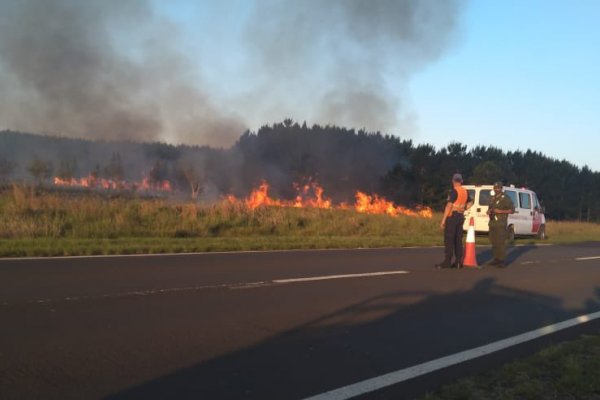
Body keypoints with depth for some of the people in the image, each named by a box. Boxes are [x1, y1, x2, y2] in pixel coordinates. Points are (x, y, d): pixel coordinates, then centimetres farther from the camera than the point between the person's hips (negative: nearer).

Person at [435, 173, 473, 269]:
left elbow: (449, 205, -18)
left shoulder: (454, 191, -12)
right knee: (458, 240, 9)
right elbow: (470, 203, 29)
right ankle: (458, 262, 9)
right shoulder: (465, 191, 11)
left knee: (449, 240, -6)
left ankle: (447, 262, -8)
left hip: (452, 216, -7)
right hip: (461, 216, 7)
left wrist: (443, 220, -17)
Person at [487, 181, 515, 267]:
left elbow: (512, 210, -6)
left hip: (501, 224, -7)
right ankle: (496, 259, 17)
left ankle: (501, 260, -9)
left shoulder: (505, 198, -5)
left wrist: (500, 211, -16)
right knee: (493, 242, 8)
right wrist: (489, 211, 6)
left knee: (501, 242, -11)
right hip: (492, 222, 7)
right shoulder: (492, 198, 17)